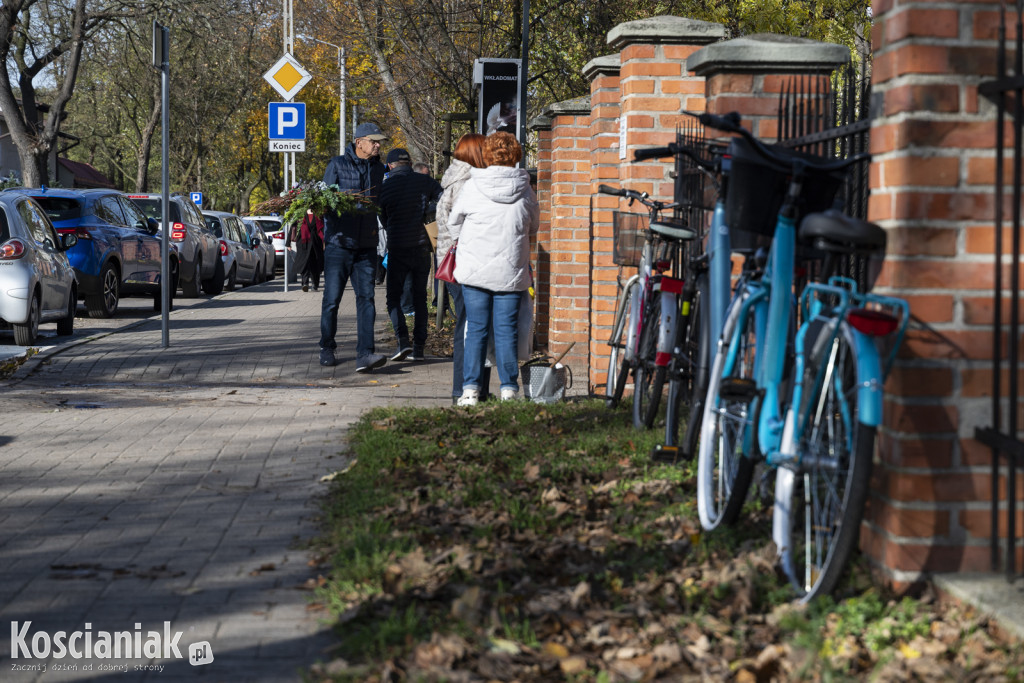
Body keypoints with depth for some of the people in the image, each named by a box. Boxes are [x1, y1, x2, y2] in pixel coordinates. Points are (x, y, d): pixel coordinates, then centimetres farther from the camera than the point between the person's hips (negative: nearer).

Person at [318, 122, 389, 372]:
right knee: (332, 299, 2)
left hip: (366, 246, 3)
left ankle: (364, 355, -14)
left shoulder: (378, 168, 13)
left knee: (366, 298, -7)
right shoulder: (338, 165, -1)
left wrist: (374, 228, 10)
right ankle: (327, 349, 20)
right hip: (338, 242, -3)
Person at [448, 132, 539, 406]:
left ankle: (470, 388, 2)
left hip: (474, 269, -1)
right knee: (507, 330, 5)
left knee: (476, 329, 4)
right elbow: (533, 226, 14)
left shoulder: (473, 187, -4)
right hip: (511, 272, 1)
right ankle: (509, 389, 5)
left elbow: (453, 218, 10)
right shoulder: (525, 190, 0)